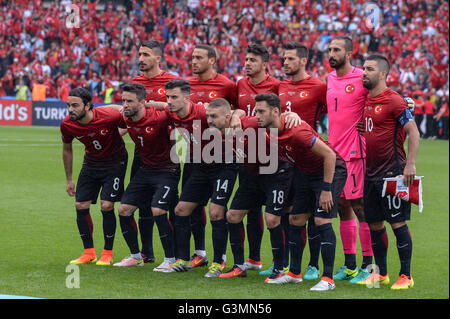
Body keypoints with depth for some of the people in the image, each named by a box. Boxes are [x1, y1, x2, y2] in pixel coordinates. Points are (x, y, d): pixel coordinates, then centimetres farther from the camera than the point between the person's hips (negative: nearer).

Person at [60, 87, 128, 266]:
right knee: (81, 206, -1)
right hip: (90, 163, 4)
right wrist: (68, 179, 8)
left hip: (114, 162, -4)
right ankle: (89, 253, 13)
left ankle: (107, 254, 3)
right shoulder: (67, 125, -15)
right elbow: (67, 150, 4)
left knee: (106, 206, -12)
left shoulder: (109, 117, -31)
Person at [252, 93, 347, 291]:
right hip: (305, 173, 8)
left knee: (321, 220, -17)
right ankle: (294, 273, 21)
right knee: (295, 219, 8)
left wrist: (326, 189, -27)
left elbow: (329, 155, -30)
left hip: (331, 170, -8)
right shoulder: (269, 132, -9)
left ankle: (328, 278, -14)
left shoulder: (296, 131, -33)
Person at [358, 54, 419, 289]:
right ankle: (380, 273, 22)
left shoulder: (394, 100, -11)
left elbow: (413, 132, -14)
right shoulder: (366, 100, 12)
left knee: (397, 223, -5)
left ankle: (406, 276, 2)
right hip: (371, 172, 8)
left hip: (392, 172, -8)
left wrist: (410, 164, -21)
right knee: (374, 223, 11)